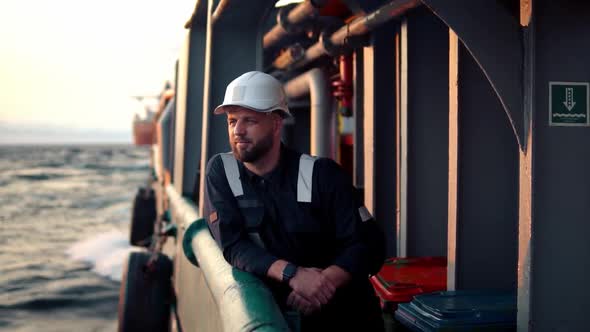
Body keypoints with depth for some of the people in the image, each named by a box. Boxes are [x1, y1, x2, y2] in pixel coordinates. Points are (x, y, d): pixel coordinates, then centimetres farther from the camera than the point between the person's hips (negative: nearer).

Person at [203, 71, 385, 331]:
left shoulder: (321, 173, -7)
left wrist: (322, 283, -24)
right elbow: (232, 245, -9)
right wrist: (292, 274, -23)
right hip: (273, 311, 1)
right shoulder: (220, 171, -1)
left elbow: (368, 244, -8)